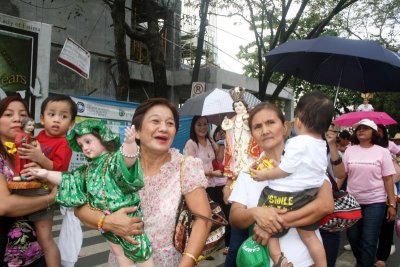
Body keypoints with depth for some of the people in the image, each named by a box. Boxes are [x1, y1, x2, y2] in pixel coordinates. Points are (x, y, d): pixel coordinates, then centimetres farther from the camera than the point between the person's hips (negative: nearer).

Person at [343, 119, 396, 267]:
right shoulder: (349, 150, 2)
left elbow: (388, 179, -2)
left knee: (369, 241, 1)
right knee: (352, 237, 13)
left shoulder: (382, 152, -2)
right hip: (352, 201, 3)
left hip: (375, 202, -2)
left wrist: (392, 204, -4)